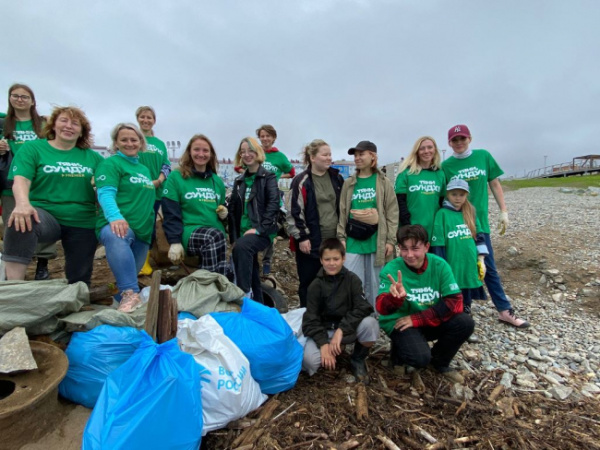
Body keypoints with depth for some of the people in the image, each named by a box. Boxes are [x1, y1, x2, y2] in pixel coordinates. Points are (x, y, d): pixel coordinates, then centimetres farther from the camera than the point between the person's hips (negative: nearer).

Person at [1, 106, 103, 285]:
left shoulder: (92, 157, 12)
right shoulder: (32, 148, 5)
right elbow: (21, 180, -12)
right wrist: (22, 203, -32)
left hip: (82, 224, 3)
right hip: (45, 215, -2)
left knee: (79, 281, 2)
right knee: (22, 219, -38)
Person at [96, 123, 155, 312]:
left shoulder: (145, 169, 23)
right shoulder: (111, 163, 0)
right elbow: (105, 193, -16)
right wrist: (115, 217, -33)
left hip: (143, 229, 8)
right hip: (117, 224, -8)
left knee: (132, 273, 10)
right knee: (115, 236, -41)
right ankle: (130, 293, -45)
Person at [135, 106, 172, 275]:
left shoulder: (160, 143, 15)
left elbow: (167, 166, 11)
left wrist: (158, 181, -8)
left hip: (155, 191, 4)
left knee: (151, 226, 9)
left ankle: (146, 261, 21)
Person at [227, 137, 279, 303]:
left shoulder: (268, 177, 1)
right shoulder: (239, 181, 16)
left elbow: (273, 204, -12)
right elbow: (233, 209, 14)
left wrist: (258, 228, -20)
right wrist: (233, 237, 6)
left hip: (263, 231, -5)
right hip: (243, 232, 6)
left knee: (241, 247, -35)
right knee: (252, 275, 9)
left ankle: (244, 293, -28)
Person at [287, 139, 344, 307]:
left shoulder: (337, 178, 10)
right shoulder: (301, 181, -6)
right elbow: (294, 212, -9)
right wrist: (301, 237, -12)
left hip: (333, 241, 5)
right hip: (311, 242, -4)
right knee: (308, 283, 7)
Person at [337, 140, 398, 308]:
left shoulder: (384, 182, 2)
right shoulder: (349, 183, 9)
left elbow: (392, 213, 0)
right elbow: (342, 212, 8)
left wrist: (390, 240, -5)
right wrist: (341, 237, 2)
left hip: (377, 242, -1)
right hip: (353, 243, 2)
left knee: (374, 284, 9)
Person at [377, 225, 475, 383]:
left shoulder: (440, 265, -11)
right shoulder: (391, 269, -19)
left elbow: (455, 302, -15)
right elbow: (382, 309, -26)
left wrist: (417, 319, -19)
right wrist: (395, 297, -50)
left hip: (431, 322, 4)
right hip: (399, 322, -4)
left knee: (465, 323, -19)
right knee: (420, 357, -29)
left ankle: (440, 362, 9)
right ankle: (398, 352, 9)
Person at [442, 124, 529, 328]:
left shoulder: (484, 156, 3)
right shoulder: (446, 165, -2)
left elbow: (494, 184, 8)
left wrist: (503, 211, 5)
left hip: (479, 222, 2)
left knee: (489, 268, 12)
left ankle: (505, 310, 23)